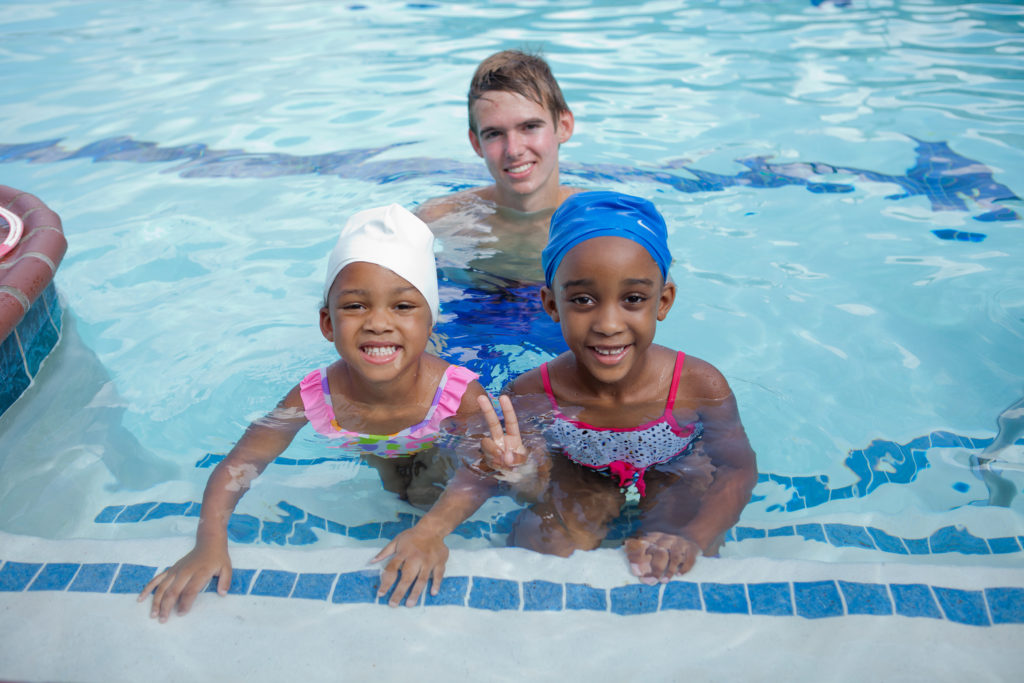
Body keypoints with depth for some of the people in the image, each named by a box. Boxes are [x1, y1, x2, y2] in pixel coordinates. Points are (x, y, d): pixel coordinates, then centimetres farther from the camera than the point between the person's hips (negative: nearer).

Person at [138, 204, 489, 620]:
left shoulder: (463, 397, -41)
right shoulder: (313, 398, -33)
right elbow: (241, 462, -25)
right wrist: (210, 543, -39)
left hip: (438, 461, -2)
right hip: (375, 462, 2)